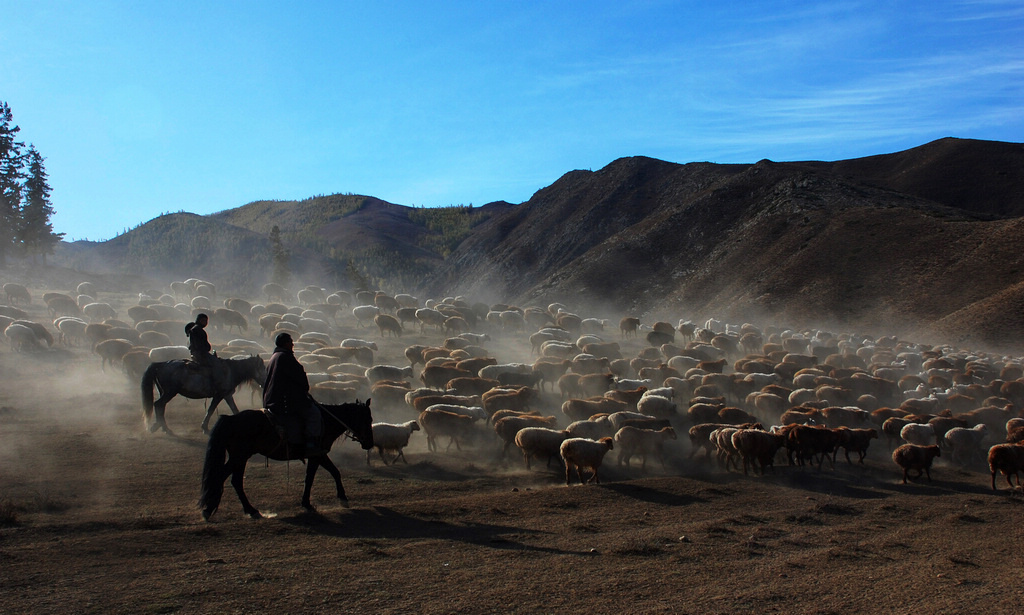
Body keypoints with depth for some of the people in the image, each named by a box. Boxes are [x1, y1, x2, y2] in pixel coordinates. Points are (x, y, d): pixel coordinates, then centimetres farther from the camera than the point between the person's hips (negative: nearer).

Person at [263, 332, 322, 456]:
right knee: (314, 413, -9)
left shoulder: (274, 357, 18)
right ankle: (311, 445, -14)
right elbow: (300, 377, -15)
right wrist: (306, 389, 4)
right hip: (285, 403, -11)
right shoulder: (286, 357, -14)